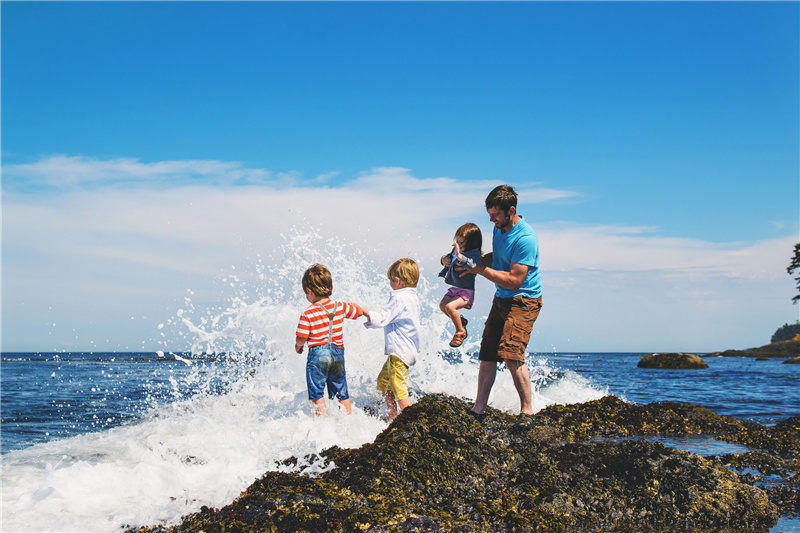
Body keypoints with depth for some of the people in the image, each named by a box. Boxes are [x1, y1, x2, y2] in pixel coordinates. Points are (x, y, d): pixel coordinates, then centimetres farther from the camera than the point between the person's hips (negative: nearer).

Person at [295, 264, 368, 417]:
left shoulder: (308, 314, -11)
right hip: (338, 354, 5)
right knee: (342, 394, 16)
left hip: (317, 354, -5)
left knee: (317, 394, 6)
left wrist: (298, 346, 13)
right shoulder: (340, 307, 1)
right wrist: (356, 307, 41)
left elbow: (301, 339, -10)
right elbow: (359, 312, 18)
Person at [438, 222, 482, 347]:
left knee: (450, 306, -23)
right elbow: (448, 258, 22)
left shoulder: (474, 254, -21)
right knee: (442, 305, 12)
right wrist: (444, 259, -3)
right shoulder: (456, 250, 4)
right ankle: (460, 321, 32)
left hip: (466, 291, -9)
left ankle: (461, 332, -3)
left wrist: (459, 256, -58)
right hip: (455, 288, 9)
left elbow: (472, 265, -42)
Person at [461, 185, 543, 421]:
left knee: (511, 354, -19)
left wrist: (480, 269, -20)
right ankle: (478, 409, 14)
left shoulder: (525, 238, -22)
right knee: (487, 354, 7)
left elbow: (514, 280, -24)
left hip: (523, 301, -9)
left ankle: (527, 409, -8)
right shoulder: (499, 228, 5)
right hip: (501, 299, 9)